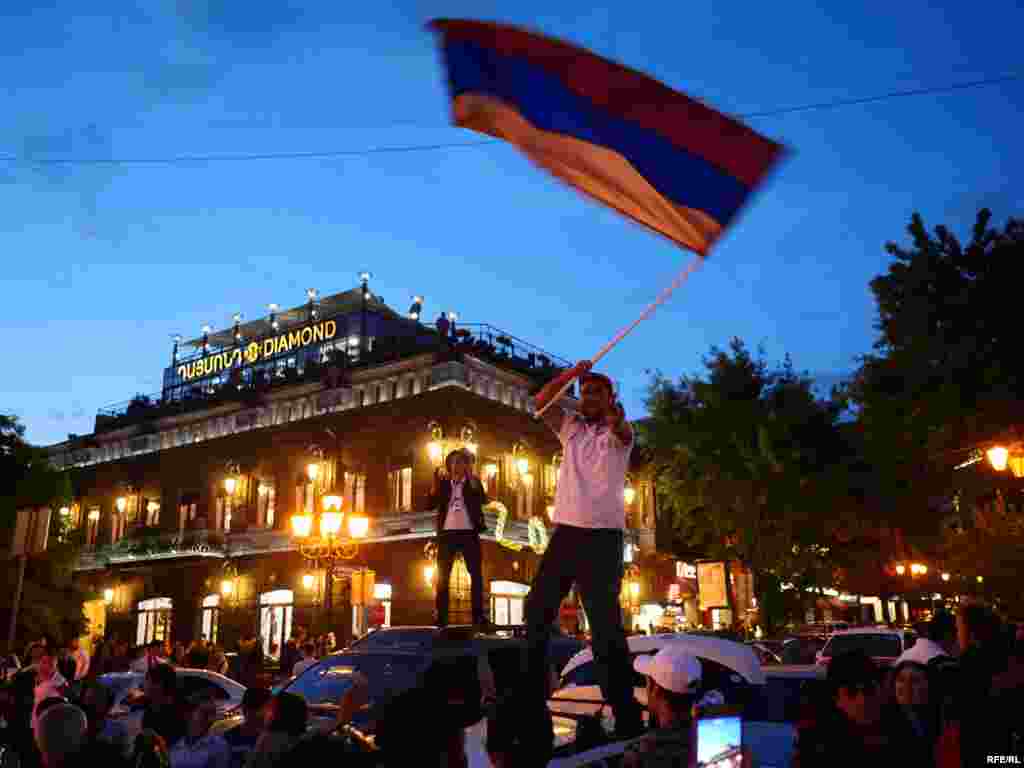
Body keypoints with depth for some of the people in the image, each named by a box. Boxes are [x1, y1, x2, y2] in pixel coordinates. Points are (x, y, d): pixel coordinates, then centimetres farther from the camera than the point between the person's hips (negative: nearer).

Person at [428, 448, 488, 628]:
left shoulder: (473, 482, 8)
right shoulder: (443, 483, 11)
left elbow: (483, 500, -11)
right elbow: (429, 505, 1)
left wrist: (470, 476, -17)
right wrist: (436, 482, -10)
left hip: (469, 533, -1)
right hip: (447, 533, 1)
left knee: (476, 573, -3)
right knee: (442, 576, -1)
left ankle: (478, 616, 0)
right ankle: (441, 617, 3)